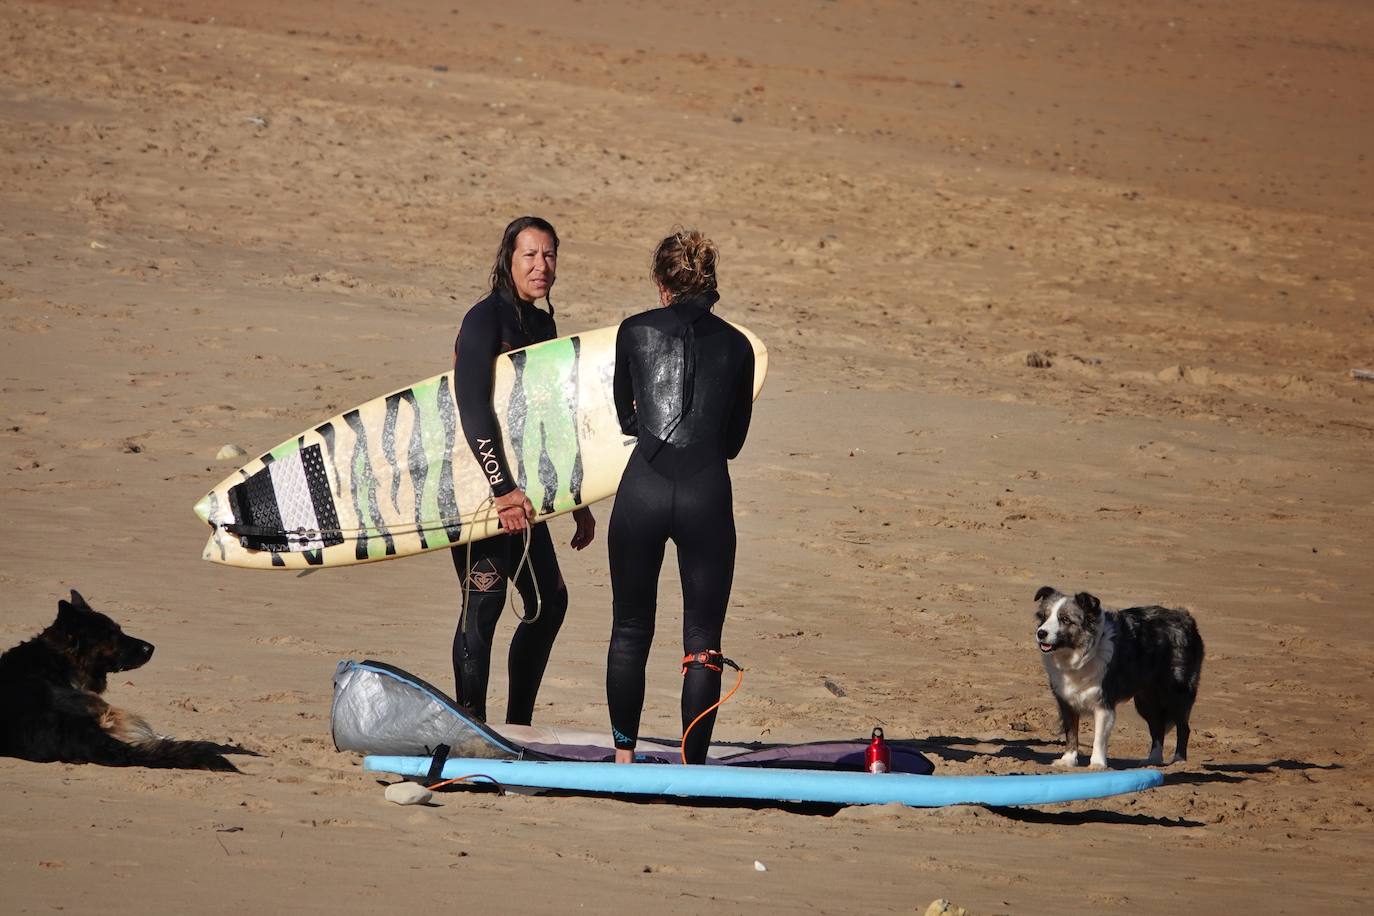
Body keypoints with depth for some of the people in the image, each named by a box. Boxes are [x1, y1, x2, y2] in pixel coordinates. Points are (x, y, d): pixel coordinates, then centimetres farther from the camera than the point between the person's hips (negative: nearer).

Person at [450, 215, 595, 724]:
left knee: (549, 600, 10)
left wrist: (577, 501, 20)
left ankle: (517, 729, 18)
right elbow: (473, 409, -22)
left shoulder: (541, 324, 14)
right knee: (483, 603, -9)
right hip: (477, 482, -9)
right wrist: (503, 490, -28)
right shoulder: (485, 319, -12)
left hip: (518, 486, 9)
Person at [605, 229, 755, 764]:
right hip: (707, 495, 0)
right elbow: (733, 440, 14)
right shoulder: (736, 346, 8)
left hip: (642, 491, 0)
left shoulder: (634, 332, 5)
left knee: (630, 630, 15)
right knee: (703, 640, 6)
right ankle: (693, 768, 3)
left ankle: (623, 755, 19)